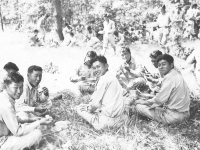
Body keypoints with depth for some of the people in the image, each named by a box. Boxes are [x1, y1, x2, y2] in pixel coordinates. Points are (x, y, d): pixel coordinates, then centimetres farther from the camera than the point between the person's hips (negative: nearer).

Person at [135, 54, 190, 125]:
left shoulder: (169, 78, -19)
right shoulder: (176, 75, 11)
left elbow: (160, 99, -20)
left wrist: (143, 102, -5)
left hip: (174, 115, -10)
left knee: (139, 106, -8)